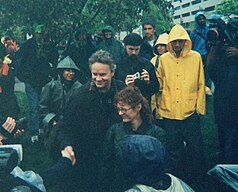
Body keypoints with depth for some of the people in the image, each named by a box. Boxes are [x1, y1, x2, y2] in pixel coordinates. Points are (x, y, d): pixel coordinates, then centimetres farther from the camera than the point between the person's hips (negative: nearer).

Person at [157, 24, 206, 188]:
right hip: (169, 112, 1)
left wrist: (200, 107, 1)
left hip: (190, 112, -1)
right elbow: (158, 84, 9)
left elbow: (201, 85, 4)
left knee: (195, 148, 6)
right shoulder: (163, 59, 3)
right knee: (174, 150, 11)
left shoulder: (196, 57, 1)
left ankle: (197, 180, 26)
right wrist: (156, 107, 4)